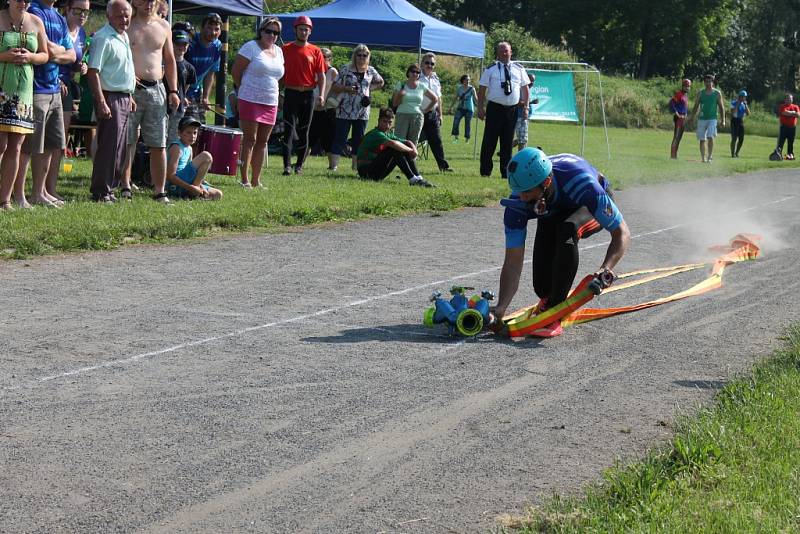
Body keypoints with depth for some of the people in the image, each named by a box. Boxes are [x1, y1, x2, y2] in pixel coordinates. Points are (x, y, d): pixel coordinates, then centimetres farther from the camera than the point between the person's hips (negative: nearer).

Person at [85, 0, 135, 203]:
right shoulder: (103, 38, -13)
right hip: (110, 98, -9)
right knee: (109, 146, -8)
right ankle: (101, 192, -2)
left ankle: (109, 188, 19)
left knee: (120, 147, 12)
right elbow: (93, 71, -19)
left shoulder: (124, 37, 16)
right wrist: (101, 103, -25)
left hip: (124, 98, 9)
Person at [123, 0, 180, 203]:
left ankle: (159, 192, 7)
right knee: (126, 141, -2)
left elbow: (170, 60, 17)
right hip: (130, 89, -3)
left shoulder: (163, 26, 13)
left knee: (159, 144, 3)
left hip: (156, 89, 4)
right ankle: (125, 187, 6)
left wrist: (173, 91, 10)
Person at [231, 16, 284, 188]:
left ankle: (256, 180, 13)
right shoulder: (251, 47, -5)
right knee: (250, 139, -7)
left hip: (270, 103, 6)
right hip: (250, 100, -6)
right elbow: (235, 71, -4)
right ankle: (245, 180, -5)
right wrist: (244, 90, 4)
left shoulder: (278, 51, 14)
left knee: (262, 141, 7)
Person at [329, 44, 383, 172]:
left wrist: (369, 88, 9)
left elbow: (380, 83, 26)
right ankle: (332, 165, -9)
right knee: (340, 138, -6)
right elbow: (334, 88, -1)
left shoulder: (370, 71, 9)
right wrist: (347, 88, -18)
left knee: (359, 139, 8)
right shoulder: (345, 69, -1)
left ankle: (356, 165, 15)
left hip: (362, 112, 4)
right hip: (345, 111, -4)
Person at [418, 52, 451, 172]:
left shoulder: (435, 79, 11)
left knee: (436, 140, 4)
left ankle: (443, 165, 6)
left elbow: (438, 98, 17)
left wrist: (440, 114, 15)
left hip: (432, 113, 5)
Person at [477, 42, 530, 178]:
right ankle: (485, 171, 6)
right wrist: (480, 108, -6)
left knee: (508, 142, 9)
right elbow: (481, 89, 1)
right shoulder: (490, 69, 1)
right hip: (495, 108, -3)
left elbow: (525, 88, 13)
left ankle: (505, 172, 16)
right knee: (490, 141, -2)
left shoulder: (519, 69, 9)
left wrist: (525, 107, 6)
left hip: (513, 109, 3)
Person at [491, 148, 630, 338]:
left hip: (592, 207, -3)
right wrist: (500, 308, -41)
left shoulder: (580, 183, -43)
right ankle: (548, 300, 33)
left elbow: (622, 233, -35)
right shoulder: (518, 202, -33)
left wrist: (606, 269, -52)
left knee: (566, 230, -38)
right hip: (553, 213, 3)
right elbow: (513, 263, -28)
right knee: (543, 287, -8)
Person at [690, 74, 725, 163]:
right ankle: (703, 158, 10)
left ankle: (710, 156, -10)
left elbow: (721, 107, 6)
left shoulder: (717, 93, 4)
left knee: (710, 137, -19)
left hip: (712, 119, -2)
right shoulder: (700, 93, 8)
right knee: (702, 139, 3)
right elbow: (696, 107, 12)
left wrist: (723, 120, -1)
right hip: (702, 119, 2)